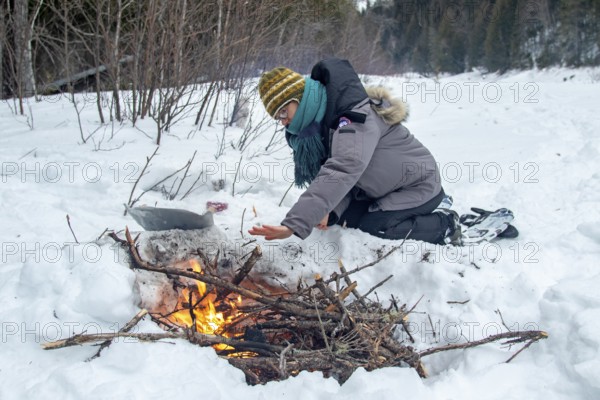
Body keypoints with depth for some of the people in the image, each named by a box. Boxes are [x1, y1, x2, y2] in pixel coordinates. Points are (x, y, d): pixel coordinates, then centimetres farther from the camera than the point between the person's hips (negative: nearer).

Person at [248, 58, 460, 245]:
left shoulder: (354, 118, -33)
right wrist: (331, 211, -28)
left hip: (418, 184, -9)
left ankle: (444, 224, 0)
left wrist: (294, 224, -58)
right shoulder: (319, 121, -4)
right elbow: (330, 172, -6)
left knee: (367, 228, -21)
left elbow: (341, 173, -48)